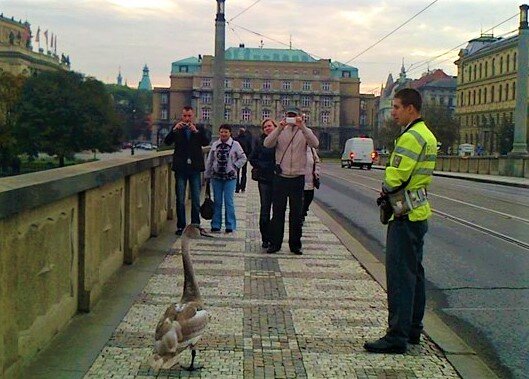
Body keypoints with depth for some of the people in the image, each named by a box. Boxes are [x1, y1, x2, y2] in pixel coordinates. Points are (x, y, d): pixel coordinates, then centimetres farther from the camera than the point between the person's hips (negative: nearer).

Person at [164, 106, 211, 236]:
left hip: (195, 167, 1)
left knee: (196, 199, 7)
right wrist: (174, 130, -21)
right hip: (180, 168, 0)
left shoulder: (199, 128, 5)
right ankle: (181, 226, 10)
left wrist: (196, 131, -23)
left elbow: (206, 142, -10)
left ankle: (196, 224, 17)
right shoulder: (177, 128, 5)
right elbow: (167, 142, -7)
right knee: (180, 200, 4)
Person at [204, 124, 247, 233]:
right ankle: (216, 225, 14)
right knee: (217, 201, 8)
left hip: (230, 177, -3)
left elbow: (243, 158, 4)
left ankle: (230, 225, 6)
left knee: (228, 201, -3)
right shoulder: (215, 145, 4)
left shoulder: (235, 144, -3)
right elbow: (209, 161, 10)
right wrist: (207, 175, 10)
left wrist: (234, 166, -6)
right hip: (216, 176, 3)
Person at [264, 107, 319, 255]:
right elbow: (267, 144, -12)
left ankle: (295, 244, 16)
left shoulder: (305, 132, 5)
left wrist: (302, 127, -24)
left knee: (296, 213, 7)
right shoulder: (280, 132, 6)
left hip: (298, 178, 0)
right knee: (278, 212, 4)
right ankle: (275, 243, 12)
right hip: (281, 177, 0)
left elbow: (315, 144, -15)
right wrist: (280, 128, -22)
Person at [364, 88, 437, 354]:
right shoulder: (427, 136, 16)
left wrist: (385, 189, -1)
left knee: (400, 275, -8)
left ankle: (397, 336, -5)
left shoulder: (411, 137, -18)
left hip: (406, 216, -11)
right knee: (414, 272, 15)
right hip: (419, 212, 11)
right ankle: (413, 329, 25)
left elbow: (395, 178, -22)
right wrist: (391, 189, 5)